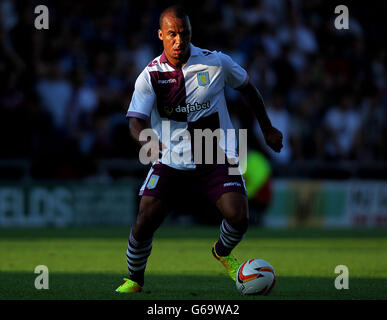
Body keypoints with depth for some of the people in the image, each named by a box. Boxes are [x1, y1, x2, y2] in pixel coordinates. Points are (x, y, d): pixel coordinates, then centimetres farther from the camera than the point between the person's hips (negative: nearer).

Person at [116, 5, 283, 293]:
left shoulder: (217, 63, -8)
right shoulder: (150, 75, -10)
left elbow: (247, 88, 10)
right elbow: (136, 121, -17)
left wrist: (267, 129, 15)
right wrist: (148, 141, -40)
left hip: (216, 158, 0)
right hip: (171, 160, 0)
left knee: (238, 218, -17)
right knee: (145, 223, -11)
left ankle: (222, 252, 19)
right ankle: (135, 279, 17)